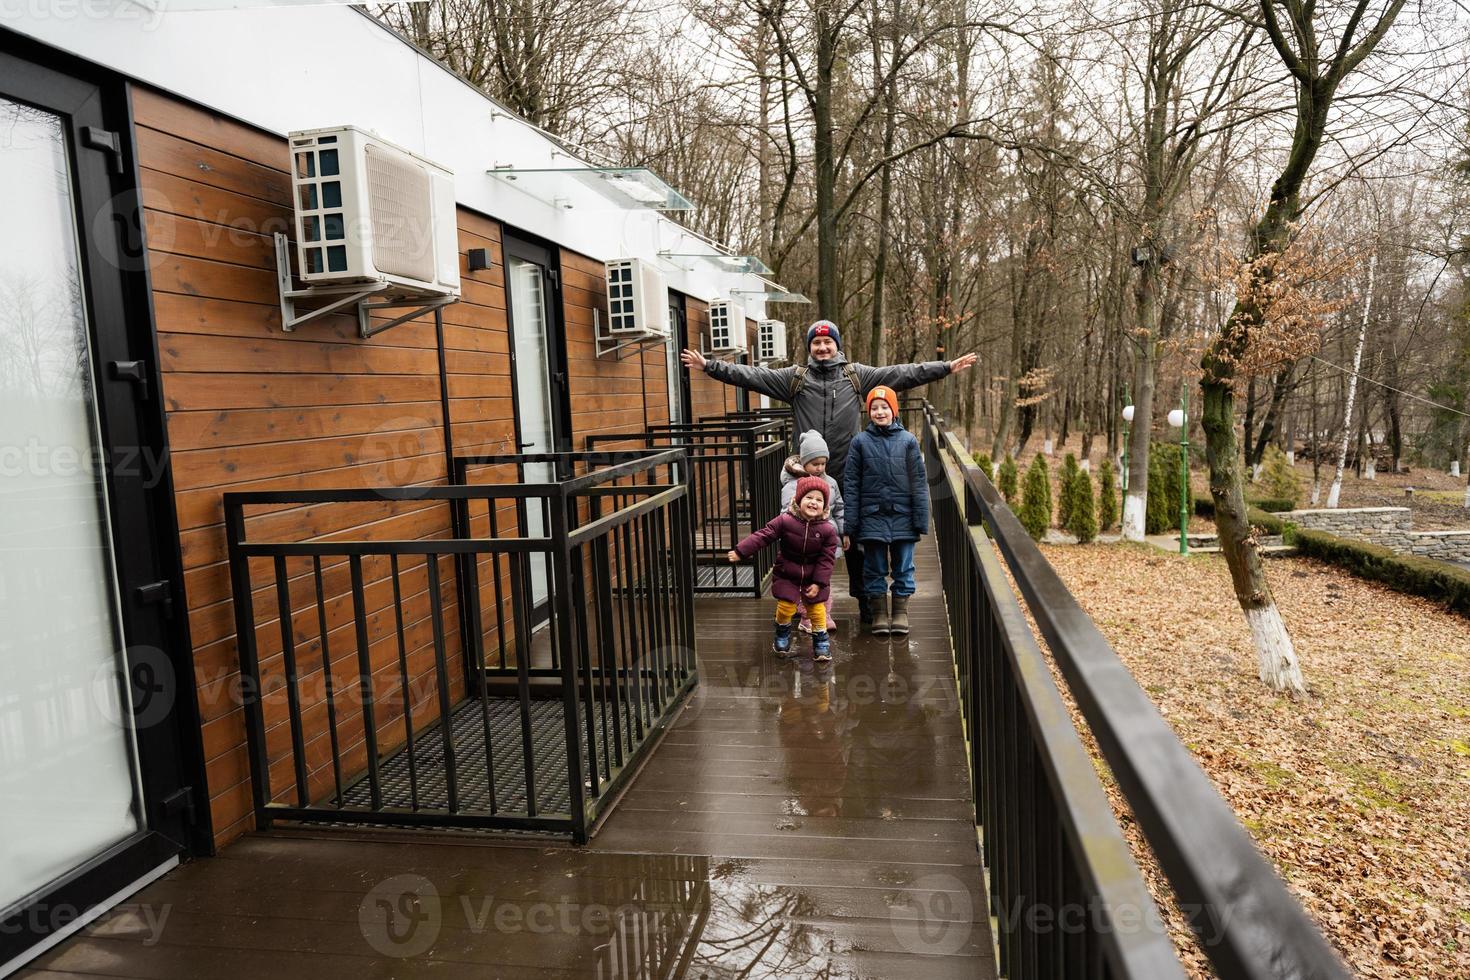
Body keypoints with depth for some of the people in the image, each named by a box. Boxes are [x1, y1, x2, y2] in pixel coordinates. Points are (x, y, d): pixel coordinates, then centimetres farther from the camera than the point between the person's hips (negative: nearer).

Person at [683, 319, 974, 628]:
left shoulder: (856, 375, 6)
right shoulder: (794, 377, 5)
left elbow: (902, 374, 3)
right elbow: (751, 376, 1)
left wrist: (946, 367, -1)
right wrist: (709, 366, -5)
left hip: (850, 478, 0)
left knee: (857, 540, 10)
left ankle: (865, 601, 23)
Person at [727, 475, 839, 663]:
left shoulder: (828, 530, -13)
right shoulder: (785, 521, -16)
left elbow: (827, 558, -9)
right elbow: (763, 536, -15)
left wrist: (818, 583, -12)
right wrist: (740, 552, -20)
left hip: (813, 578, 1)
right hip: (786, 575, -1)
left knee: (817, 609, 6)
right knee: (786, 607, -2)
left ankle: (821, 641, 26)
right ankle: (782, 635, 27)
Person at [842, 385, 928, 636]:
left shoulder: (908, 440, 1)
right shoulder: (860, 441, 1)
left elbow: (919, 482, 1)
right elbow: (851, 483, 1)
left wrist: (921, 519, -3)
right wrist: (851, 523, -4)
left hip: (902, 515, 0)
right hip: (872, 515, 0)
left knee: (903, 566, 8)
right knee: (875, 568, 8)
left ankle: (901, 611, 21)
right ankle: (879, 613, 20)